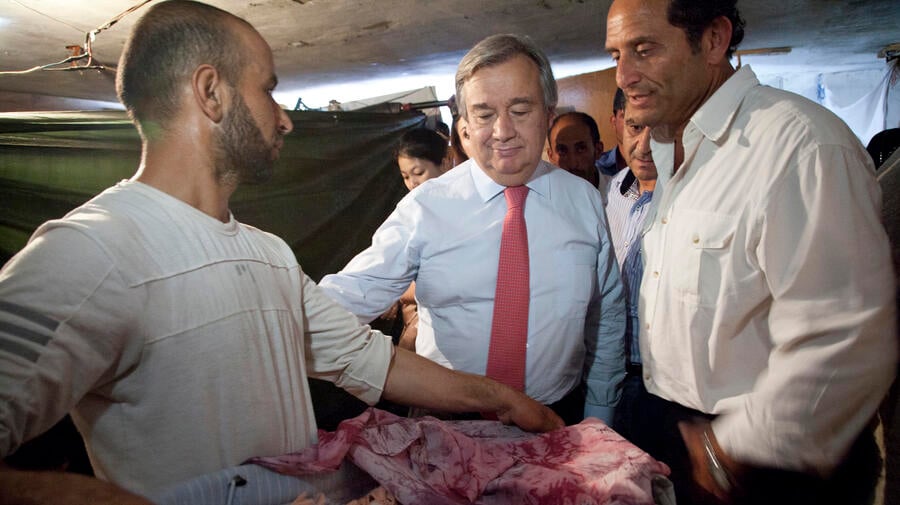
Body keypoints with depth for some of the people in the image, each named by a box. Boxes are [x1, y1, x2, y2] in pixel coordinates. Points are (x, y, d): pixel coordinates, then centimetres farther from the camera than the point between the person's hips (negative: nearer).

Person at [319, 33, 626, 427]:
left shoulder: (585, 202, -3)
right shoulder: (425, 206, -11)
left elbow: (607, 318, 4)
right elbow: (356, 291, -19)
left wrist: (599, 418, 4)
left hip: (556, 423, 2)